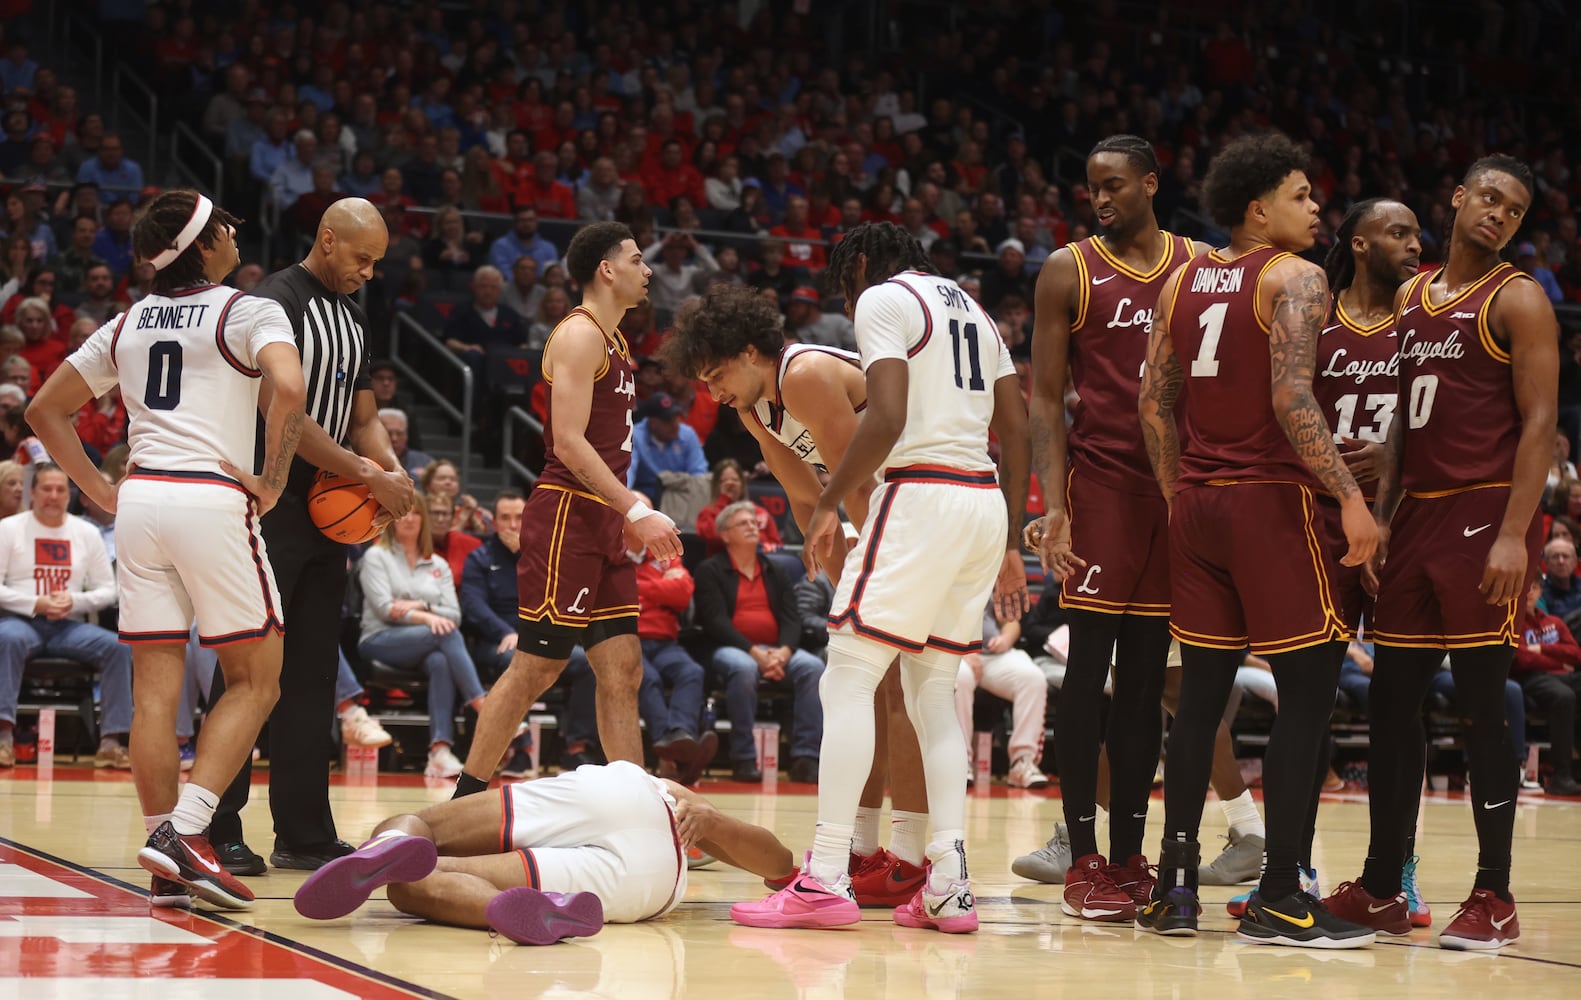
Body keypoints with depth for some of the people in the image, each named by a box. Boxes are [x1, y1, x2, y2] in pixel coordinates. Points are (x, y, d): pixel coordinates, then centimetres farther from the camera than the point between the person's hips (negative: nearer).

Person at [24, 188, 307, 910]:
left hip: (140, 500, 6)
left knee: (155, 688, 6)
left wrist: (102, 492, 19)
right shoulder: (250, 313, -1)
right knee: (255, 681, 5)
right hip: (212, 499, -5)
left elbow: (45, 410, 21)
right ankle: (185, 829, -11)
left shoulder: (128, 325, 17)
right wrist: (272, 482, -10)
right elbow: (289, 390, -20)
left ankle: (165, 868, 5)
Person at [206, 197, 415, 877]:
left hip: (327, 512, 8)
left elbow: (363, 418, 20)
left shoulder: (353, 318, 16)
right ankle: (219, 831, 0)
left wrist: (392, 470, -1)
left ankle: (304, 835, 12)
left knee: (313, 678, 8)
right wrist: (367, 475, -19)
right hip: (270, 508, -8)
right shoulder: (277, 302, -11)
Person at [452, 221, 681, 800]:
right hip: (567, 517, -9)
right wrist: (636, 510, -23)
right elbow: (569, 443, -19)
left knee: (623, 672, 5)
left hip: (602, 522, 9)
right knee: (534, 669, -6)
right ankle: (465, 801, 1)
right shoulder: (579, 335, -10)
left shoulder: (612, 341, 20)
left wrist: (631, 518, 18)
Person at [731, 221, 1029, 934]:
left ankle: (825, 881, -11)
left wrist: (829, 502, -7)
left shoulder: (882, 298, -2)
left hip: (921, 494, -8)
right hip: (984, 502, 8)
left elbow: (887, 419, -16)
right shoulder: (971, 307, 23)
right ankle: (949, 887, 3)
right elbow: (1017, 432, 19)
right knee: (931, 693, 12)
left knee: (847, 680, -5)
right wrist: (1009, 546, 21)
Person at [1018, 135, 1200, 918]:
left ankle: (1129, 856, 12)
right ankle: (1083, 861, 1)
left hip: (1178, 486, 3)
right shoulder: (1070, 272, 1)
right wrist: (1053, 504, -14)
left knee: (1146, 675, 7)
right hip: (1099, 480, -3)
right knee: (1089, 668, -4)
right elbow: (1045, 399, -2)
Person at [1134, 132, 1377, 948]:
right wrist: (1350, 497, -19)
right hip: (1271, 500, -7)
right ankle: (1279, 898, -3)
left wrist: (1178, 496, 17)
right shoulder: (1296, 278, -8)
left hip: (1197, 504, 7)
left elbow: (1153, 400, 11)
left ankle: (1174, 885, 12)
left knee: (1201, 688, 12)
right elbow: (1291, 400, -20)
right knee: (1308, 687, -1)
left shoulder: (1182, 280, 13)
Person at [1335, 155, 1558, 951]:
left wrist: (1514, 534, -20)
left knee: (1483, 706, -5)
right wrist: (1379, 513, 10)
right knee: (1390, 702, 8)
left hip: (1484, 517, -7)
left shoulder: (1517, 301, -4)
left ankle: (1494, 899, 2)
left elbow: (1539, 422, -11)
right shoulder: (1411, 298, 16)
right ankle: (1381, 887, 16)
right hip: (1417, 515, 7)